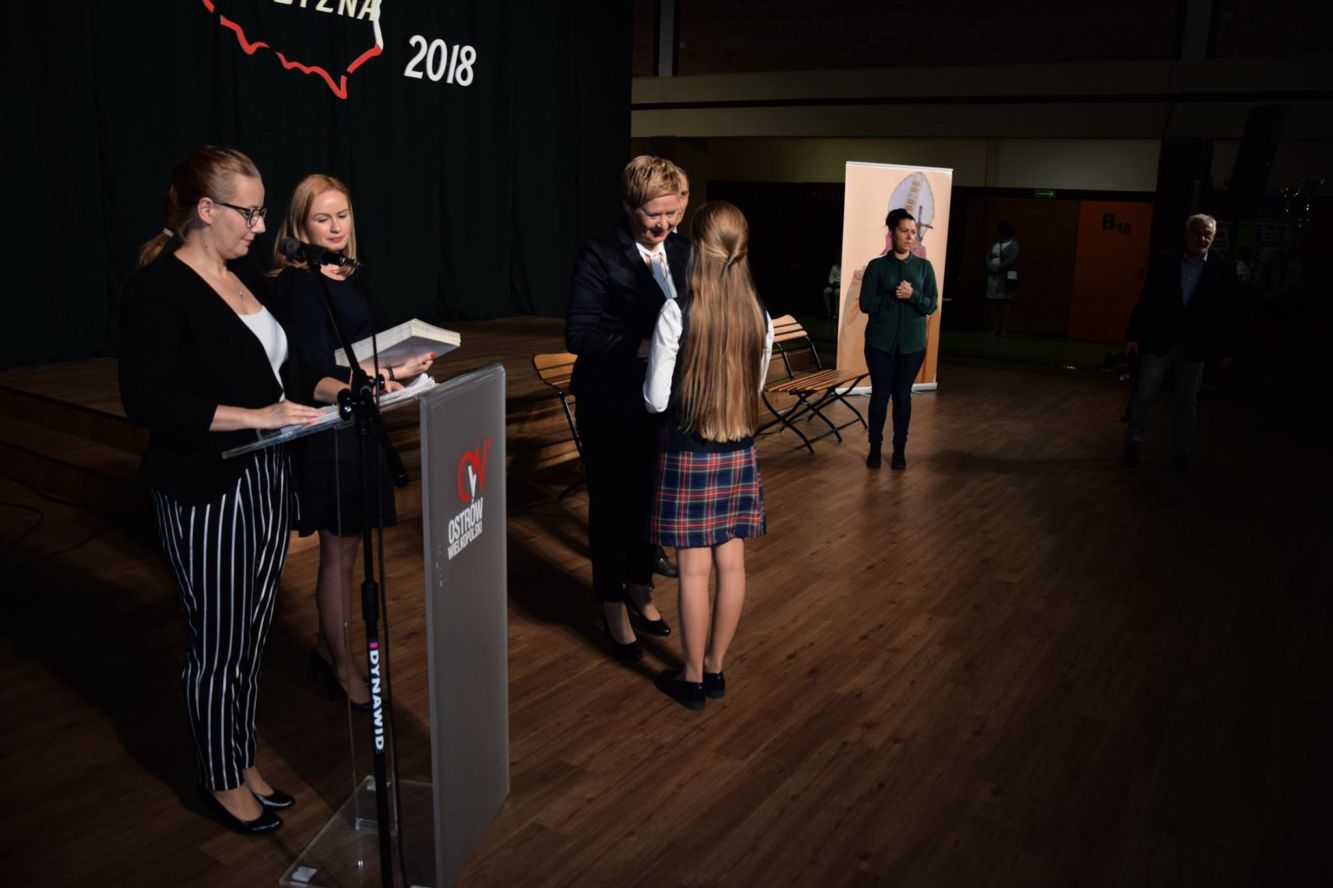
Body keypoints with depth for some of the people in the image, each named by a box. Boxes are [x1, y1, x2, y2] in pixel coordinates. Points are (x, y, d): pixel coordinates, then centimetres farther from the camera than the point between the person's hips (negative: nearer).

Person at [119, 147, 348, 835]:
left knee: (253, 632, 17)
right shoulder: (159, 289, -14)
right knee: (217, 644, 7)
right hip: (204, 495, -8)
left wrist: (340, 387, 3)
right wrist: (255, 416, -26)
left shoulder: (248, 280, 11)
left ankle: (242, 760, 34)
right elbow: (146, 400, -21)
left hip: (265, 481, 8)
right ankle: (221, 779, 26)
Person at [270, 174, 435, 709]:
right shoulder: (300, 285, -15)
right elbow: (316, 370, -21)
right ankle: (342, 665, 18)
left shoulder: (351, 277, 10)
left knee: (346, 547, 16)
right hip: (325, 432, -8)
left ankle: (328, 648, 31)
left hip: (356, 425, 8)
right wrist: (391, 374, -22)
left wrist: (400, 366, -2)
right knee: (339, 550, 3)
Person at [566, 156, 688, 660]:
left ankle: (640, 588, 39)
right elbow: (578, 335, -19)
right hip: (611, 406, -5)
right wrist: (639, 347, -30)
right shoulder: (599, 256, -14)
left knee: (650, 499, 18)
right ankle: (613, 605, 26)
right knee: (611, 504, 9)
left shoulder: (682, 253, 3)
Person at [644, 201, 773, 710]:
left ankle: (693, 679, 19)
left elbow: (656, 400, -12)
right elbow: (754, 390, 8)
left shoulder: (677, 313, -17)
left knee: (694, 569, 5)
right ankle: (715, 669, 27)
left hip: (688, 455, -4)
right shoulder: (759, 315, -3)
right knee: (731, 563, 12)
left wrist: (650, 375, 8)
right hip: (739, 453, 5)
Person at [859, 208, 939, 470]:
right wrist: (893, 297, -16)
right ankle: (875, 447, 16)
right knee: (880, 393, 4)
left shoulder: (924, 266, 3)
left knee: (903, 395, 7)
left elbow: (931, 305, -2)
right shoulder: (877, 266, -2)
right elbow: (866, 304, -7)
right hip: (880, 341, -1)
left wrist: (913, 296, -19)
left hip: (912, 343, 1)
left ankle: (900, 449, 17)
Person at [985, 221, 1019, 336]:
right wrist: (991, 268, -10)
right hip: (993, 276, 6)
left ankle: (1004, 330, -7)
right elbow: (987, 257, 8)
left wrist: (998, 268, -16)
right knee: (994, 304, 3)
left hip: (1006, 277, -5)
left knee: (1005, 303, -7)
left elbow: (1011, 260, -12)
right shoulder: (994, 244, 17)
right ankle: (995, 329, 5)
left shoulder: (1013, 244, 0)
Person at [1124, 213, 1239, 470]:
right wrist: (1134, 335, -4)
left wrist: (1225, 347, -3)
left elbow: (1231, 311, -1)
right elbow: (1146, 301, -1)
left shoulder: (1223, 269, -3)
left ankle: (1180, 452, 21)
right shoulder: (1164, 262, -2)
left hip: (1195, 346, 0)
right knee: (1142, 396, 4)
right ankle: (1132, 444, 18)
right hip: (1159, 341, 0)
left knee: (1188, 403, 10)